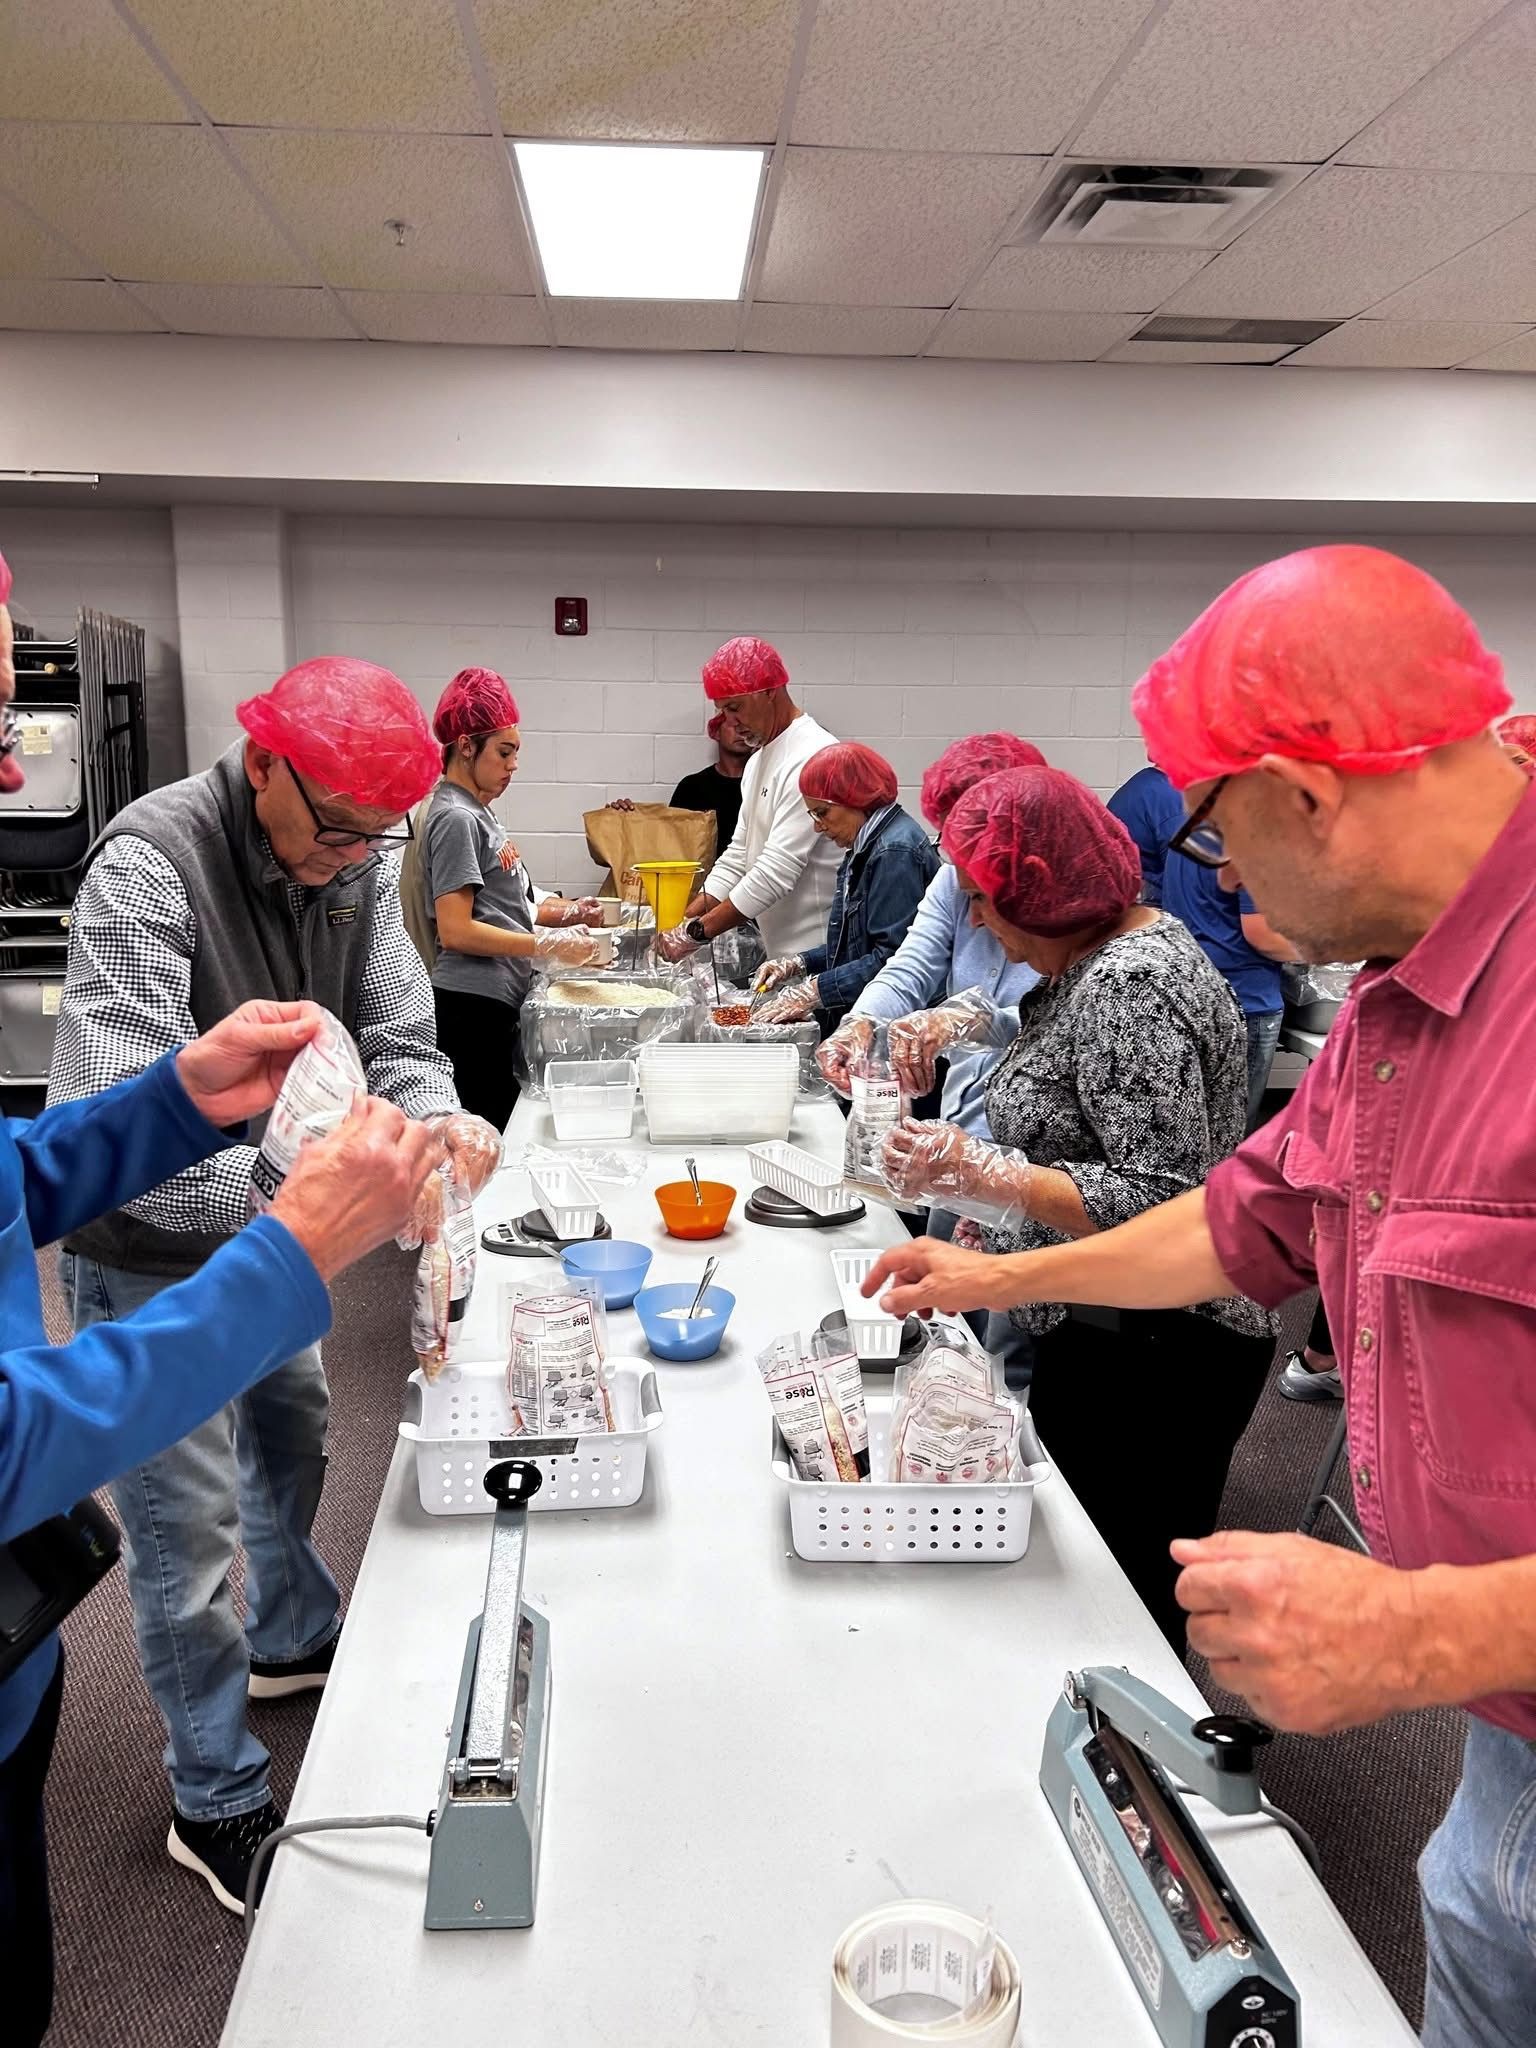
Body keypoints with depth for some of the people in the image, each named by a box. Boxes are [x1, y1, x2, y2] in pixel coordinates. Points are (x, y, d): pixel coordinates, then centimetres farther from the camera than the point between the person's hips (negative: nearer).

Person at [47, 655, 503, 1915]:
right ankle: (218, 1803, 26)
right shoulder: (149, 866, -29)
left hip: (266, 1226, 7)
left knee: (291, 1436, 26)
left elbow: (395, 1037, -8)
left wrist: (436, 1115, -31)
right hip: (148, 1252, -7)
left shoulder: (359, 859, -9)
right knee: (190, 1525, 4)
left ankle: (293, 1639, 54)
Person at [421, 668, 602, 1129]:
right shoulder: (455, 818, -11)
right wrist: (548, 947, -18)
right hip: (472, 1006, -10)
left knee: (505, 1125, 8)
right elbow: (456, 930, -18)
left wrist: (562, 913, 9)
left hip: (497, 1003, 10)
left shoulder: (476, 812, 18)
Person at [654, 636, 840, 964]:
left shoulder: (809, 758, -16)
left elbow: (778, 870, -22)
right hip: (779, 953, 8)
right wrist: (684, 920, 7)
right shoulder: (759, 759, 17)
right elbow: (738, 856, 19)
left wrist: (698, 931, -19)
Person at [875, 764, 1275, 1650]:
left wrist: (985, 1175, -27)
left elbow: (1161, 1203, -27)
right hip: (1105, 1337, 10)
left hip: (1148, 1362, -10)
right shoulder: (1102, 953, 10)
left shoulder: (1130, 989, -23)